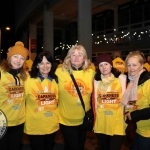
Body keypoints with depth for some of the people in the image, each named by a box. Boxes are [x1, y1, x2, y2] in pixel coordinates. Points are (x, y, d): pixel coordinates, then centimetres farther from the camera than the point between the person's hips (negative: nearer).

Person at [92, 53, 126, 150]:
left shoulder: (121, 78, -1)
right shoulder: (96, 80, 6)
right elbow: (95, 100, 7)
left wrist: (124, 116, -1)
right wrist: (96, 117, 7)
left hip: (117, 121, -2)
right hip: (101, 122, 3)